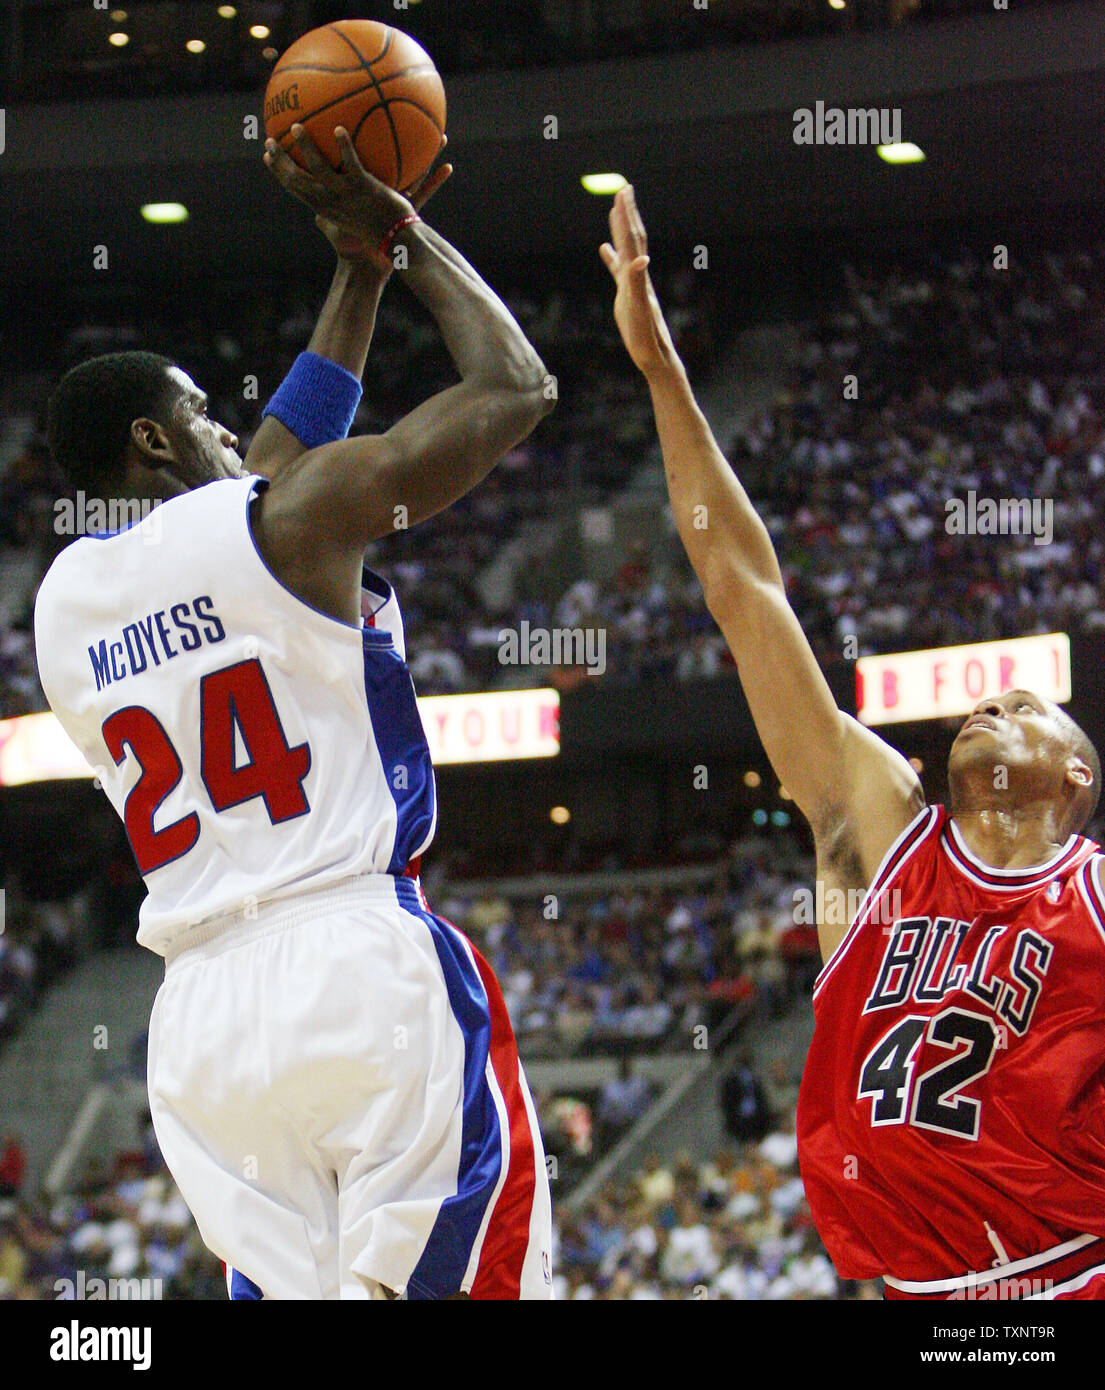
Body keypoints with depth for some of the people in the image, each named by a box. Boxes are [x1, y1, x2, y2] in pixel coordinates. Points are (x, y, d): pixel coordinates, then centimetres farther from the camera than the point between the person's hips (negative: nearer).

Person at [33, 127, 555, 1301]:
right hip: (365, 965, -6)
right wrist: (401, 234, 18)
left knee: (284, 1287, 7)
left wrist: (362, 266, 34)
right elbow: (513, 387, 6)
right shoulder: (294, 517, -1)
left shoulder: (63, 598, 18)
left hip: (198, 1012, 6)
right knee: (455, 1280, -5)